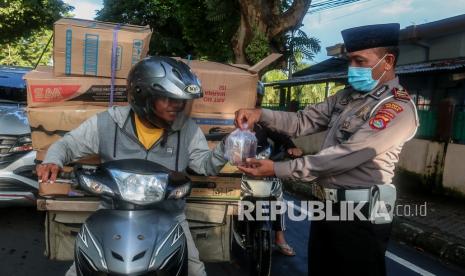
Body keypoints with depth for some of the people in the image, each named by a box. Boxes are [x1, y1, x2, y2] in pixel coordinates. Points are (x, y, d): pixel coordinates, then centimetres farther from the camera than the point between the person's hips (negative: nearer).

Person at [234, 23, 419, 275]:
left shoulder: (398, 108, -16)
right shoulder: (347, 96, 10)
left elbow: (342, 157, -23)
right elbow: (304, 121, 7)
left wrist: (277, 169, -24)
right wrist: (261, 114, -10)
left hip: (359, 217, -8)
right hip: (325, 207, 8)